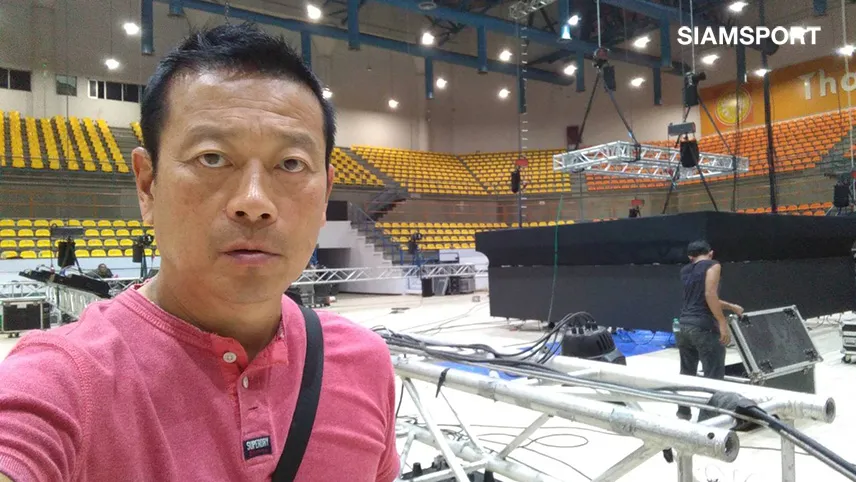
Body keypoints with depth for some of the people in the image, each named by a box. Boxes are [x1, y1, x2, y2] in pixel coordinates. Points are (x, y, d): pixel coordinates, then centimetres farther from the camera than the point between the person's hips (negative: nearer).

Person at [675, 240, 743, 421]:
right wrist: (723, 322, -15)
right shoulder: (712, 266, -2)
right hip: (704, 327, -7)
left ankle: (683, 412, 29)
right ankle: (706, 418, -2)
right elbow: (710, 295, -17)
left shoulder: (685, 271, 17)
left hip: (684, 326, 7)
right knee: (713, 376, 0)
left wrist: (732, 307, 33)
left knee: (687, 372, 19)